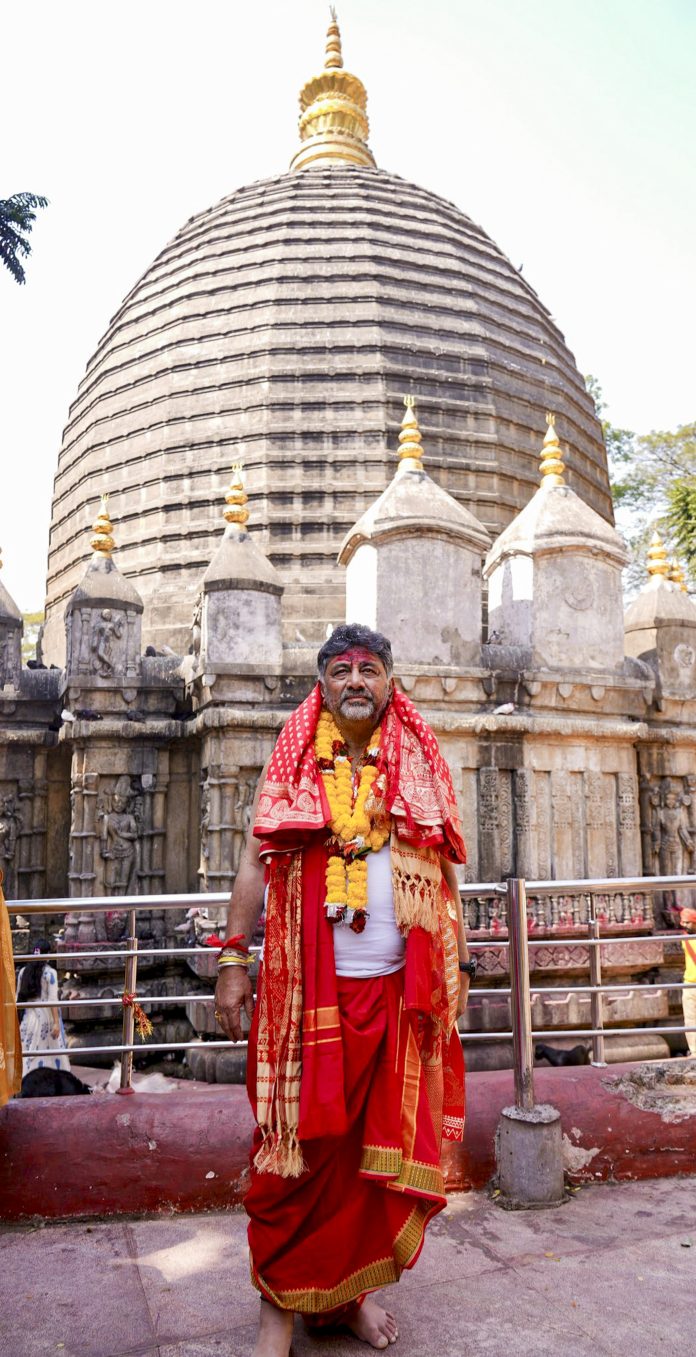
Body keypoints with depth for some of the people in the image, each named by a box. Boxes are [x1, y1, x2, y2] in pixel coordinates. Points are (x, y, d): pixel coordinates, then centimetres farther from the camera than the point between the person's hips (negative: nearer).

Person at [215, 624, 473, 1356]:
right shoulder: (292, 764, 3)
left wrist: (457, 965, 8)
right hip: (312, 989, -2)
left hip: (401, 991, 2)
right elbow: (255, 861, 2)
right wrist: (232, 959, -3)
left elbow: (444, 869, 10)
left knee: (382, 1145, 11)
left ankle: (350, 1288, 30)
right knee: (302, 1145, 4)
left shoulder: (420, 767, 7)